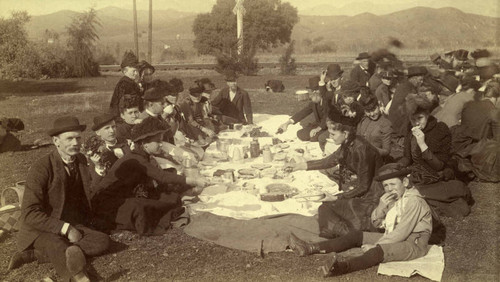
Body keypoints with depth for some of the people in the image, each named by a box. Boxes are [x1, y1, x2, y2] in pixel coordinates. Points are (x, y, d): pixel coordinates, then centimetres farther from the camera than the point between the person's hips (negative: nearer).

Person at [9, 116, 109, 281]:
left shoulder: (81, 160, 3)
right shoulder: (41, 168, -17)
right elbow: (29, 214, -21)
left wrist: (87, 220, 11)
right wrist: (65, 229, -24)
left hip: (72, 228, 6)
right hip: (41, 231, -6)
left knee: (102, 241, -22)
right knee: (60, 249, -37)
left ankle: (33, 255, -22)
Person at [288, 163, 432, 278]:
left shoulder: (414, 201, -17)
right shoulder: (393, 198, 10)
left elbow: (403, 231, -23)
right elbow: (376, 223, 8)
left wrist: (375, 245, -21)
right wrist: (381, 206, -13)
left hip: (414, 243, -8)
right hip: (395, 238, 9)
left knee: (381, 250, -38)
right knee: (356, 235, -2)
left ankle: (344, 266, -65)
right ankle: (310, 249, -12)